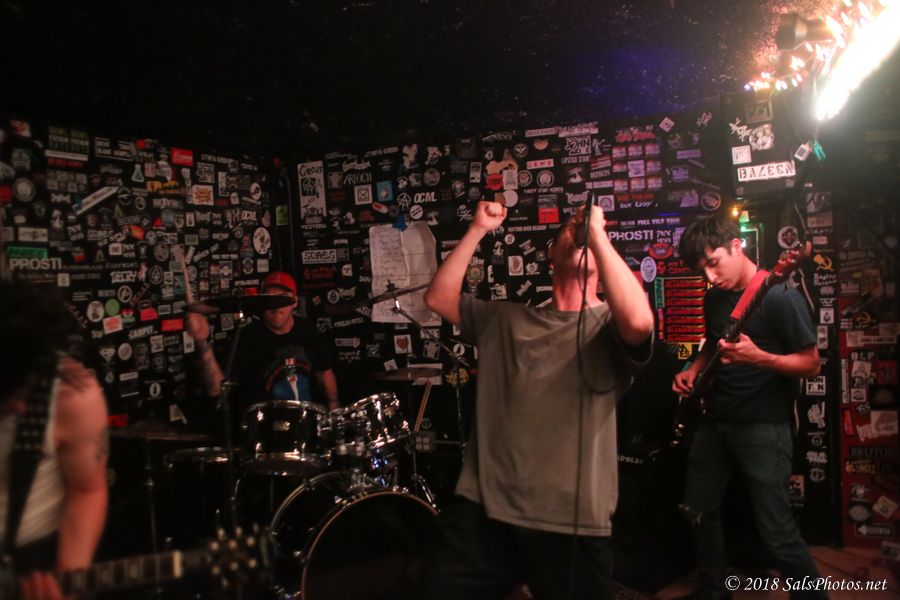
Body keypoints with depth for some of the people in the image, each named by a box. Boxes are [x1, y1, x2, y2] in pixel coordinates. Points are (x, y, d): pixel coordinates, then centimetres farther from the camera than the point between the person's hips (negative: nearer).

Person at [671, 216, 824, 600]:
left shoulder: (780, 296, -16)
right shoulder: (714, 297, 7)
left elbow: (811, 365, -14)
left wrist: (757, 357, -30)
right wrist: (694, 370, 3)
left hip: (764, 428, -7)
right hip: (714, 421, 8)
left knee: (776, 531, -5)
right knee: (698, 512, 15)